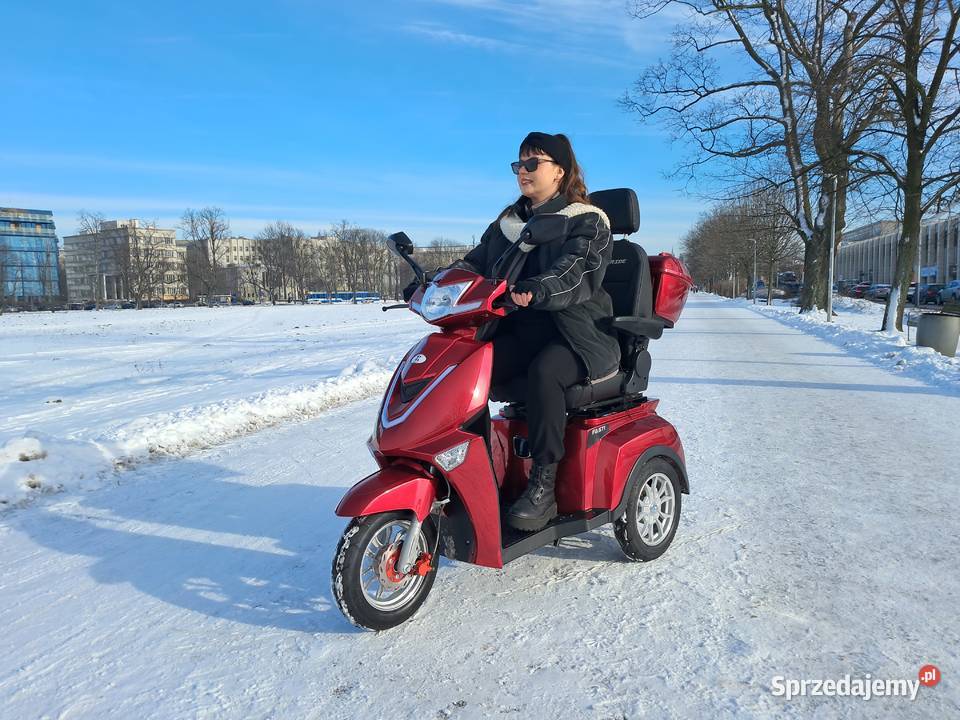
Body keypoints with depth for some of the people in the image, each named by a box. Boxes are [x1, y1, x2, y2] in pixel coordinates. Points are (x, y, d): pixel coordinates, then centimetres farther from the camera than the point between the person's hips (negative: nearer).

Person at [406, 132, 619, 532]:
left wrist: (536, 290, -40)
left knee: (543, 373, -37)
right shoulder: (507, 222, 20)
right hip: (518, 331, 6)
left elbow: (577, 273, -19)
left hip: (577, 334, -5)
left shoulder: (587, 221, 0)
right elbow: (474, 262, 11)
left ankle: (544, 484, -28)